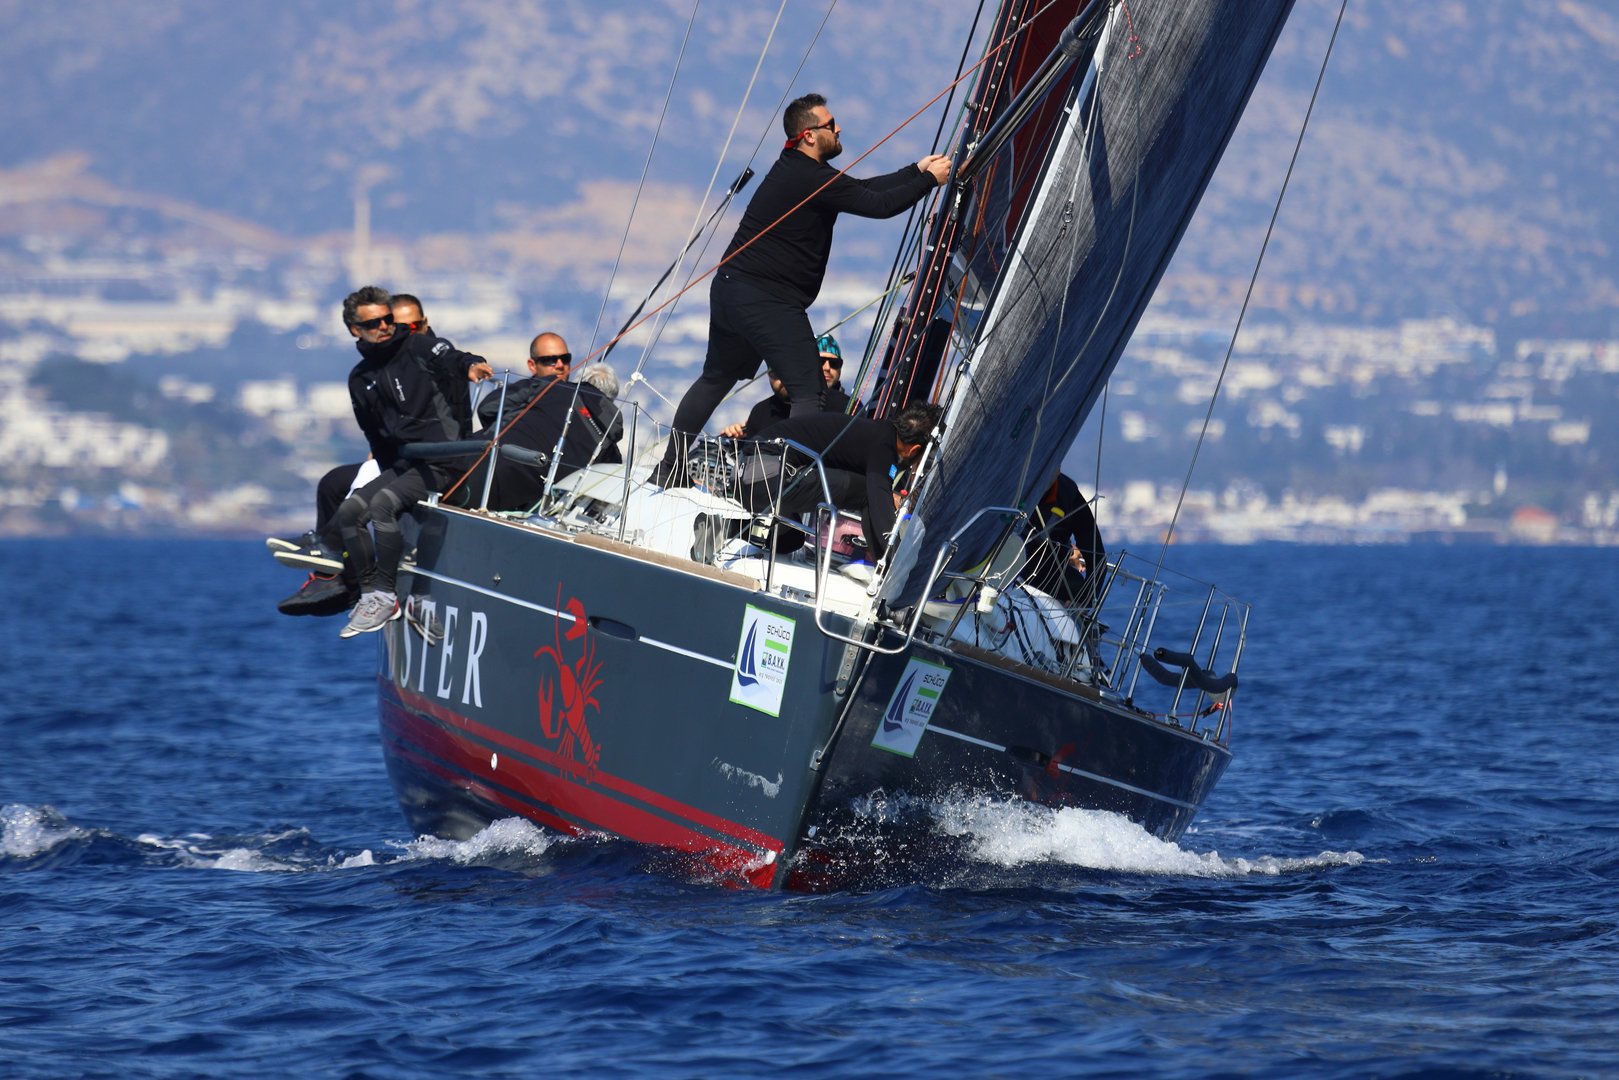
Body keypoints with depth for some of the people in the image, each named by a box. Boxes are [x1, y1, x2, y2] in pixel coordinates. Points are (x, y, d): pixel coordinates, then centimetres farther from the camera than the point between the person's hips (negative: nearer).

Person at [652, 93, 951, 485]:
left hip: (730, 291, 10)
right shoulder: (813, 180, -17)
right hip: (770, 302, -10)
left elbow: (864, 189, 20)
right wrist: (929, 179, -6)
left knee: (716, 379, 21)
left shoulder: (799, 169, 13)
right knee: (808, 390, -8)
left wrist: (916, 170, 18)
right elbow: (878, 205, -18)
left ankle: (669, 469, 27)